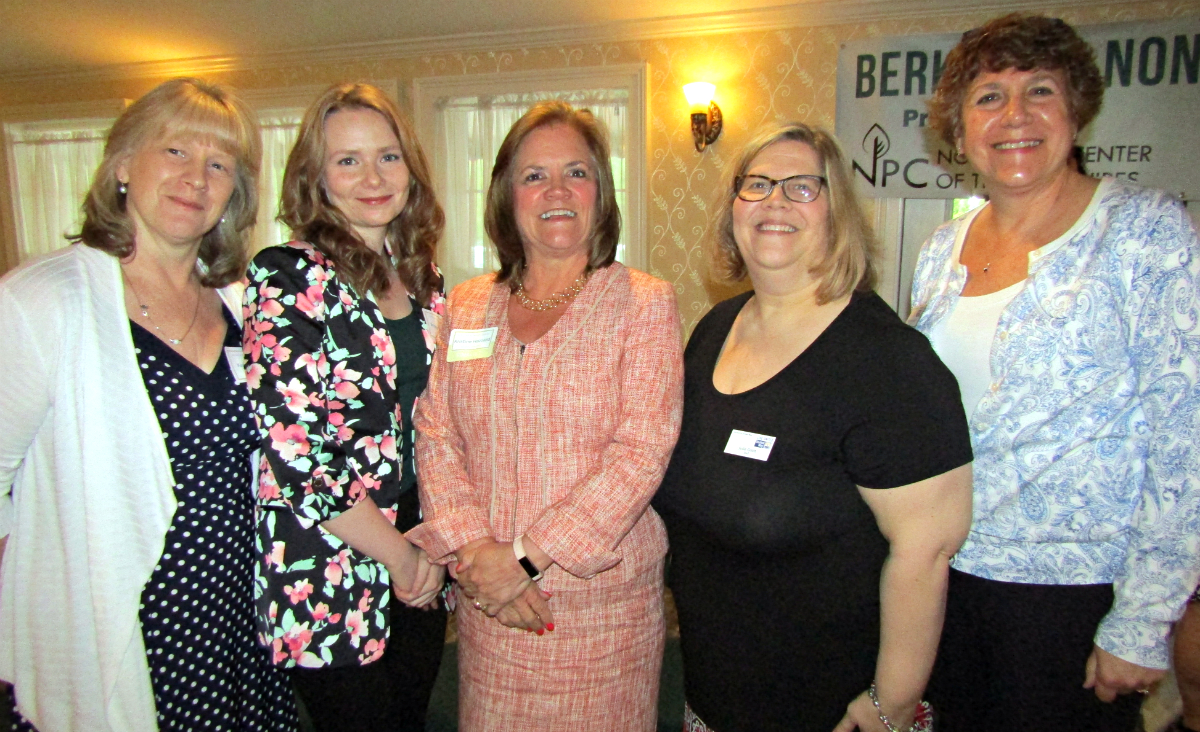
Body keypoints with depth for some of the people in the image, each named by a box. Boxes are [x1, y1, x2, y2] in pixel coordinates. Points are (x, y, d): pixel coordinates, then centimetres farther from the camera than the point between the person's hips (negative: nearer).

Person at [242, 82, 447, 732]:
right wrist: (398, 554, -12)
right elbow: (292, 449, -19)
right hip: (333, 577, -6)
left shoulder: (422, 279, 6)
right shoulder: (287, 276, -13)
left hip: (420, 565, 6)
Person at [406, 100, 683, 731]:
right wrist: (476, 553, -12)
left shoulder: (644, 304, -6)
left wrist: (527, 557, -17)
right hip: (487, 601, 3)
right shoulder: (466, 306, 6)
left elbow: (641, 452, -13)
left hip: (605, 599, -3)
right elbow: (435, 437, 2)